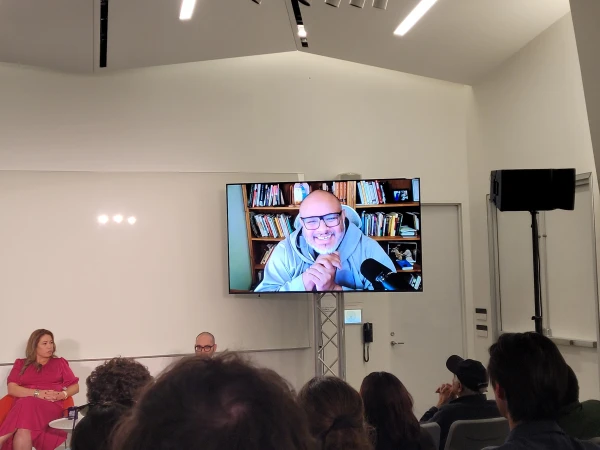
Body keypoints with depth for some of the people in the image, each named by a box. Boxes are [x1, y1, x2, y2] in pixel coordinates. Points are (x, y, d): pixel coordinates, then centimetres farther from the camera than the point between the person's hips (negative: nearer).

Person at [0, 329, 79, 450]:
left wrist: (62, 394, -6)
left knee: (27, 407, -38)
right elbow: (11, 388, 6)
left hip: (51, 406, -1)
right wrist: (37, 393, -10)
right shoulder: (21, 364, 22)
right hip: (23, 405, 1)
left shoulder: (60, 363, 24)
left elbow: (75, 387, 17)